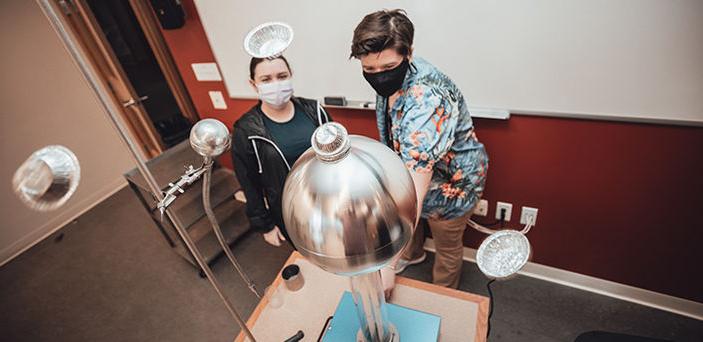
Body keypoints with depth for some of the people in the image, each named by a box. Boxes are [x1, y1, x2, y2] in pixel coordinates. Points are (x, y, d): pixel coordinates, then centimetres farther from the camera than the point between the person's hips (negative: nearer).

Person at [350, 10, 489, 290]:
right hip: (409, 170, 8)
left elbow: (413, 191, -48)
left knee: (447, 246, 18)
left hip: (451, 182, -7)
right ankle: (413, 254, 63)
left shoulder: (426, 101, -41)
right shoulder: (392, 77, -14)